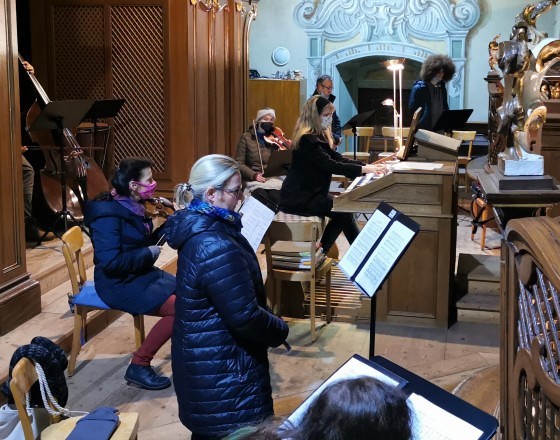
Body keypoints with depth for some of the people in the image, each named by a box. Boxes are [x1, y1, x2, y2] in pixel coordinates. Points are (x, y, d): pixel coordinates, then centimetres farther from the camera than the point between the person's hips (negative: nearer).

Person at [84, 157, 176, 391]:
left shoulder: (132, 207, 5)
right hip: (119, 285, -9)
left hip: (142, 275, 9)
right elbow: (111, 262, -27)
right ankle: (138, 367, -9)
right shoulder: (108, 214, -21)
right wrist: (148, 254, -18)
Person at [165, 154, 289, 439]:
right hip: (222, 375, -10)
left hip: (204, 361, 10)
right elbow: (245, 316, -27)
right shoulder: (216, 247, -30)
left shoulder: (198, 227, 3)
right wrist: (280, 330, -9)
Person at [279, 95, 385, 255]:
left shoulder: (319, 135, 11)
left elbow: (338, 158, 7)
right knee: (343, 210, -14)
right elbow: (331, 165, -25)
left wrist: (366, 165, -6)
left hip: (309, 192, 9)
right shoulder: (307, 139, -19)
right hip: (298, 198, -9)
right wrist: (363, 169, -25)